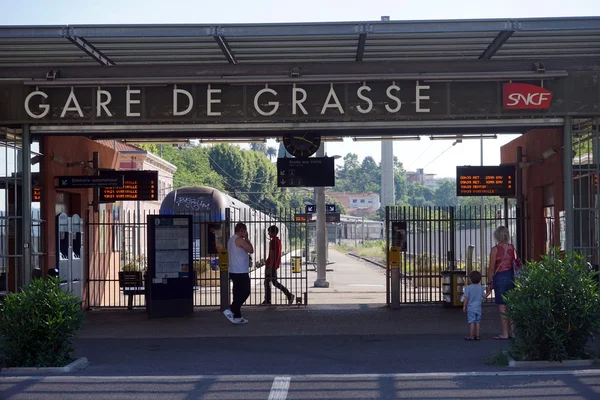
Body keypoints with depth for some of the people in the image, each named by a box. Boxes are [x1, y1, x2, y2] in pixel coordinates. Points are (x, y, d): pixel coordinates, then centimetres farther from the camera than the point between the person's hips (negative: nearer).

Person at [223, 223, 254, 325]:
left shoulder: (231, 240, 17)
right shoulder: (239, 240, -14)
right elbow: (251, 250, -9)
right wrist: (246, 239, -2)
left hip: (233, 272, 10)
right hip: (241, 272, -10)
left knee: (238, 293, 10)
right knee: (245, 292, -4)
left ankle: (237, 317, 9)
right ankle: (230, 310, -12)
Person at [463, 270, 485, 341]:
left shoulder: (468, 288, -11)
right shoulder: (481, 288, 2)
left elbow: (466, 298, -10)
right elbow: (483, 297, 12)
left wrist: (464, 306, -1)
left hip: (471, 308, -4)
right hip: (478, 308, 4)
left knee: (471, 322, -3)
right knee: (477, 322, 8)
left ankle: (471, 336, -2)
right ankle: (477, 335, 10)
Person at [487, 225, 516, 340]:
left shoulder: (495, 249, -9)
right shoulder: (512, 248, 5)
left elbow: (491, 268, -9)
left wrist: (489, 283, -2)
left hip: (500, 277, -5)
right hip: (511, 276, 5)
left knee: (502, 306, -2)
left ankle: (505, 334, -1)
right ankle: (512, 332, 15)